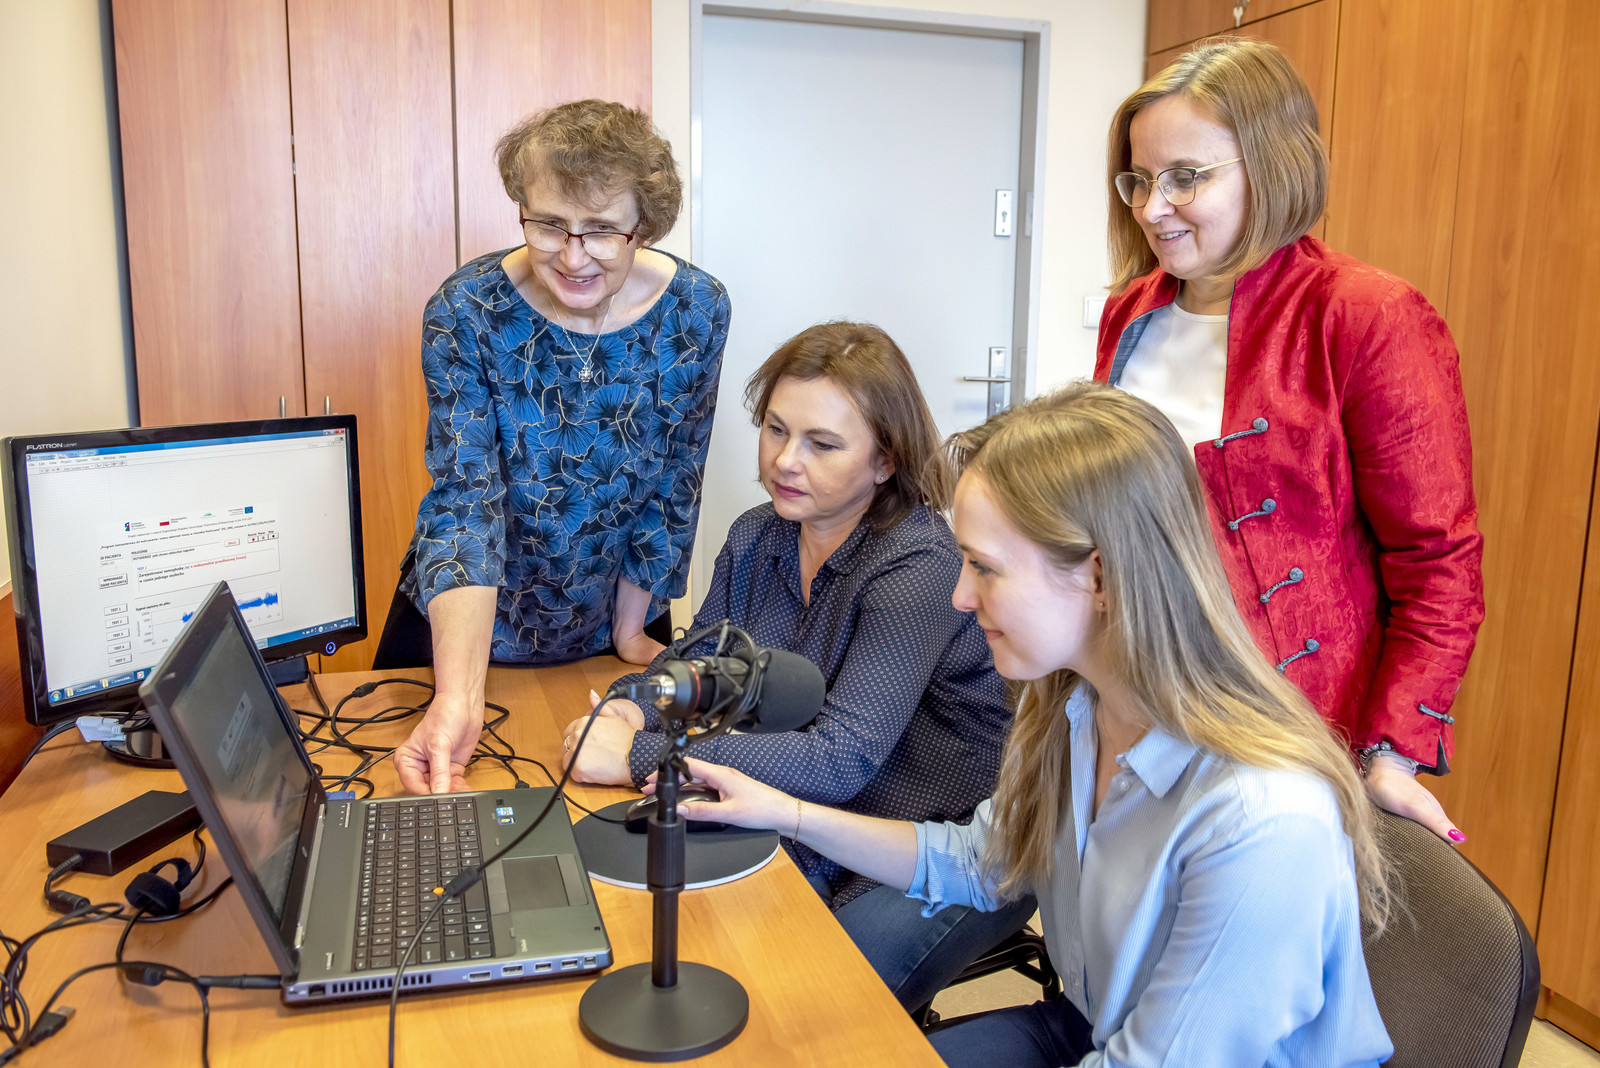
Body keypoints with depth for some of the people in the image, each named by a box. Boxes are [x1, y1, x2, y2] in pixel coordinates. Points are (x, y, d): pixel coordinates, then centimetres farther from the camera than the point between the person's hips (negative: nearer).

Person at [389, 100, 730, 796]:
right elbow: (464, 501, -29)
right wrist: (458, 698, -40)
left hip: (611, 623, 2)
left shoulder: (696, 309, -16)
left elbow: (672, 486, -8)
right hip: (463, 624, -1)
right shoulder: (464, 313, -22)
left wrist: (628, 629, -4)